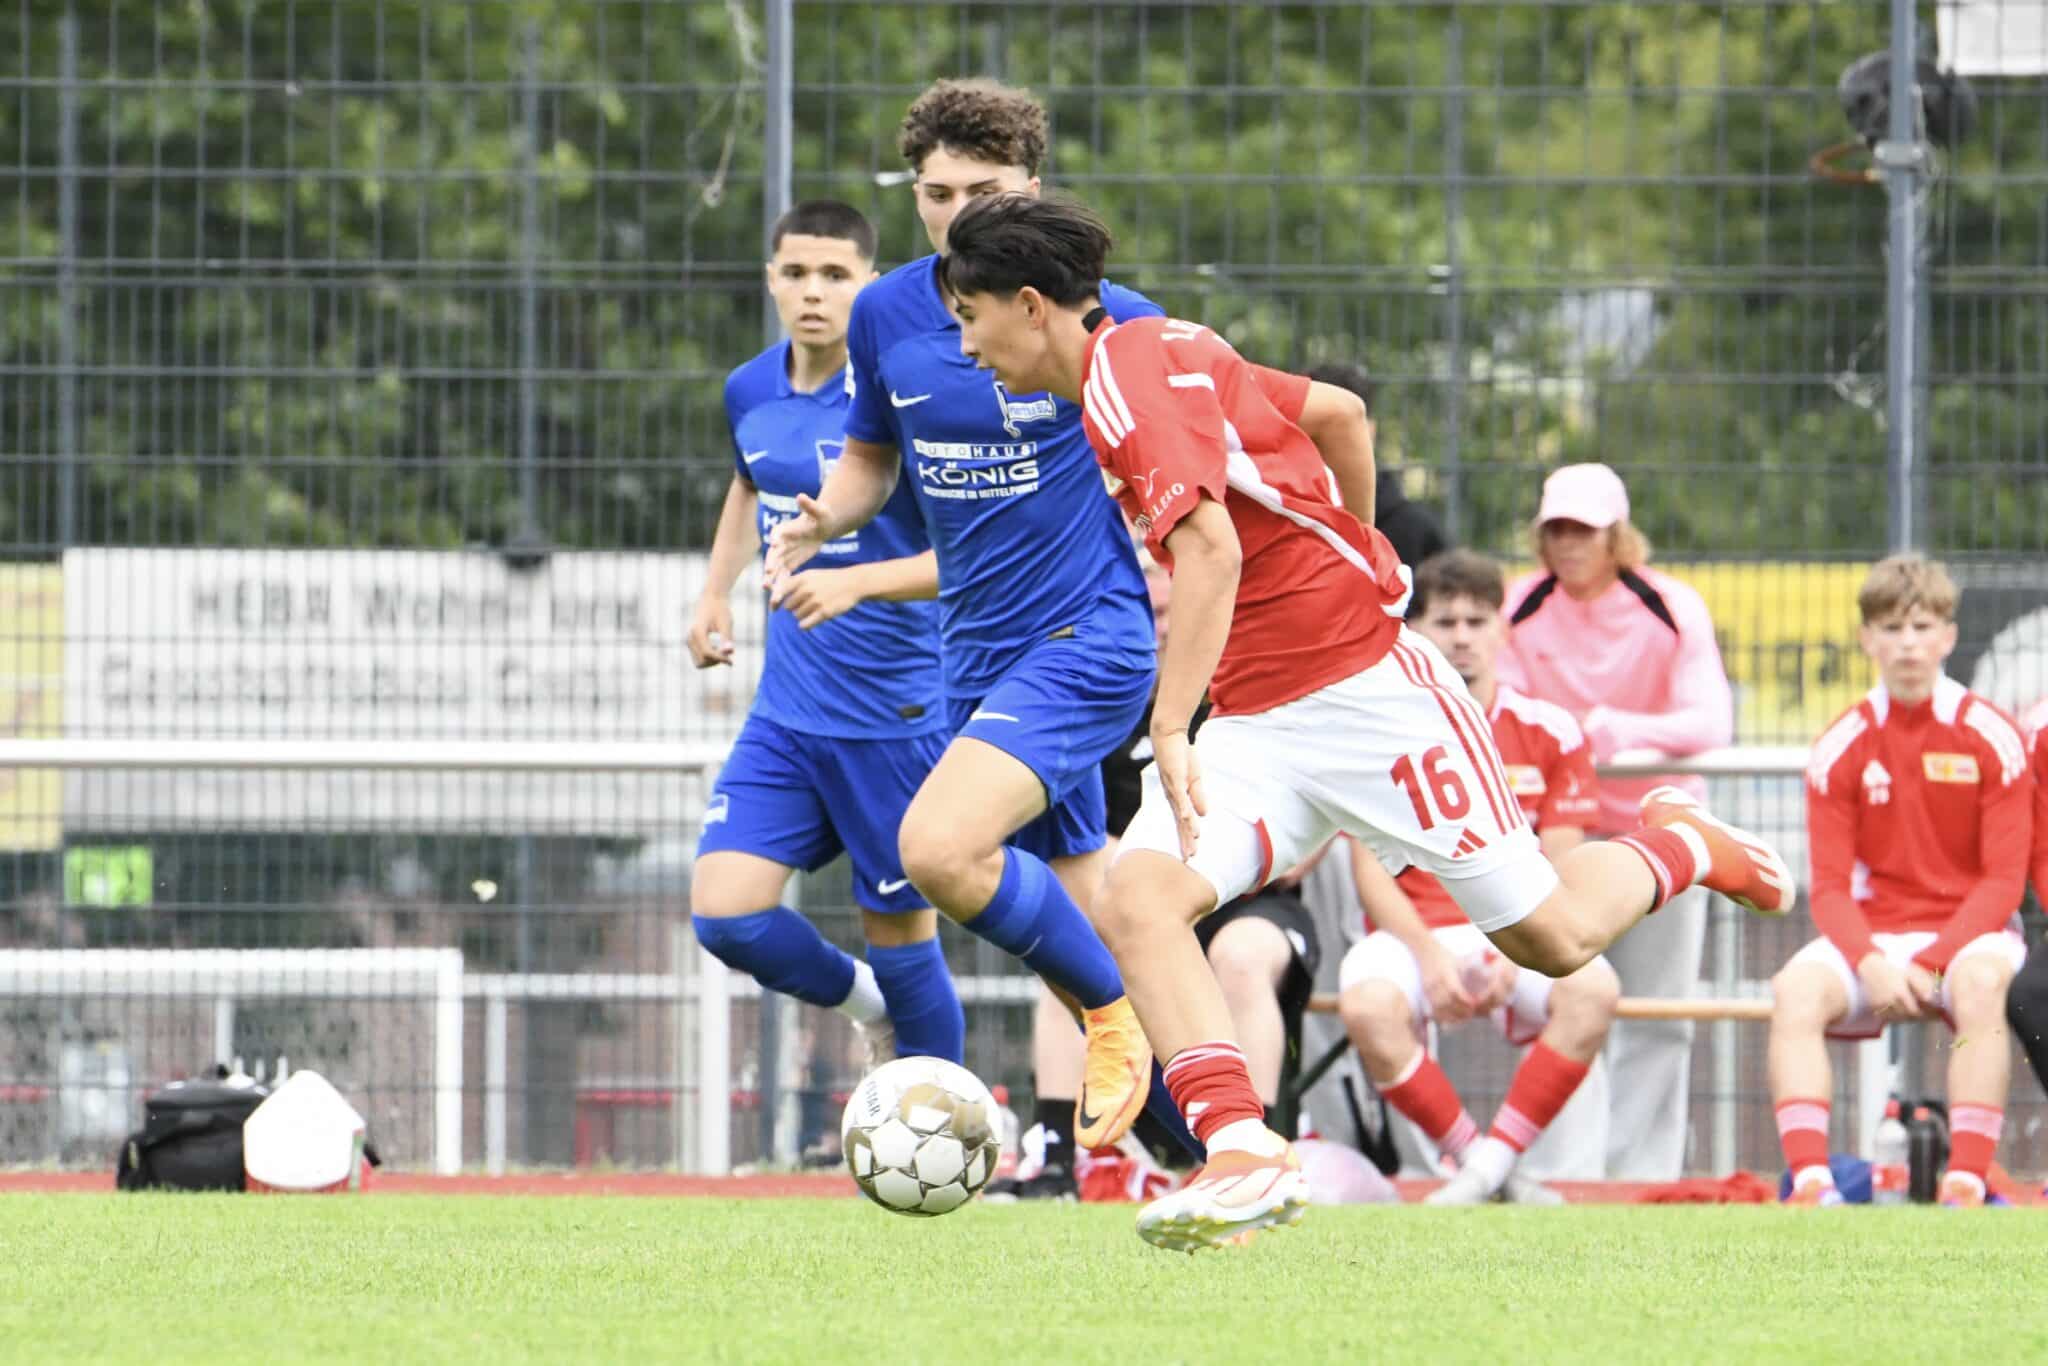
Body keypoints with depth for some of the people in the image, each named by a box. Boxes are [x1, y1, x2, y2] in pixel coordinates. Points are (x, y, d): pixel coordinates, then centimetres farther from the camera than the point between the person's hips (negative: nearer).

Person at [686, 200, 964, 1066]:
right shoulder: (751, 392, 4)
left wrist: (858, 582, -33)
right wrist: (716, 593, 16)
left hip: (895, 717, -6)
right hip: (785, 714, 6)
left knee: (900, 929, 3)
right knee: (724, 913, -6)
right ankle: (865, 1005, 23)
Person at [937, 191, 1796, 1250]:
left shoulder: (1131, 374, -17)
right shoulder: (1157, 358, 11)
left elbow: (1211, 554, -29)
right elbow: (1339, 411, 20)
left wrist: (1170, 731, -32)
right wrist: (1355, 558, 32)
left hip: (1365, 683, -9)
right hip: (1253, 718, 9)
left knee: (1556, 941, 1)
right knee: (1133, 897, -17)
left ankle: (1677, 847, 32)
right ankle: (1243, 1153, -26)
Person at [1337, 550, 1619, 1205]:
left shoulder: (1549, 732, 6)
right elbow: (1372, 873, -2)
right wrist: (1428, 956, -18)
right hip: (1414, 931, -1)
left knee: (1592, 989, -33)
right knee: (1367, 1004, -36)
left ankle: (1494, 1161, -23)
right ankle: (1478, 1163, -20)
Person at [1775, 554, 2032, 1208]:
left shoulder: (1992, 738, -4)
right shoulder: (1841, 748, 2)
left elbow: (2003, 879, -7)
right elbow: (1830, 886, 0)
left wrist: (1934, 962, -20)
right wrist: (1869, 964, -21)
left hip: (1968, 933, -2)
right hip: (1873, 935, 2)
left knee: (1980, 982, -38)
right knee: (1796, 989, -29)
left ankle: (1967, 1181, -42)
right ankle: (1810, 1179, -40)